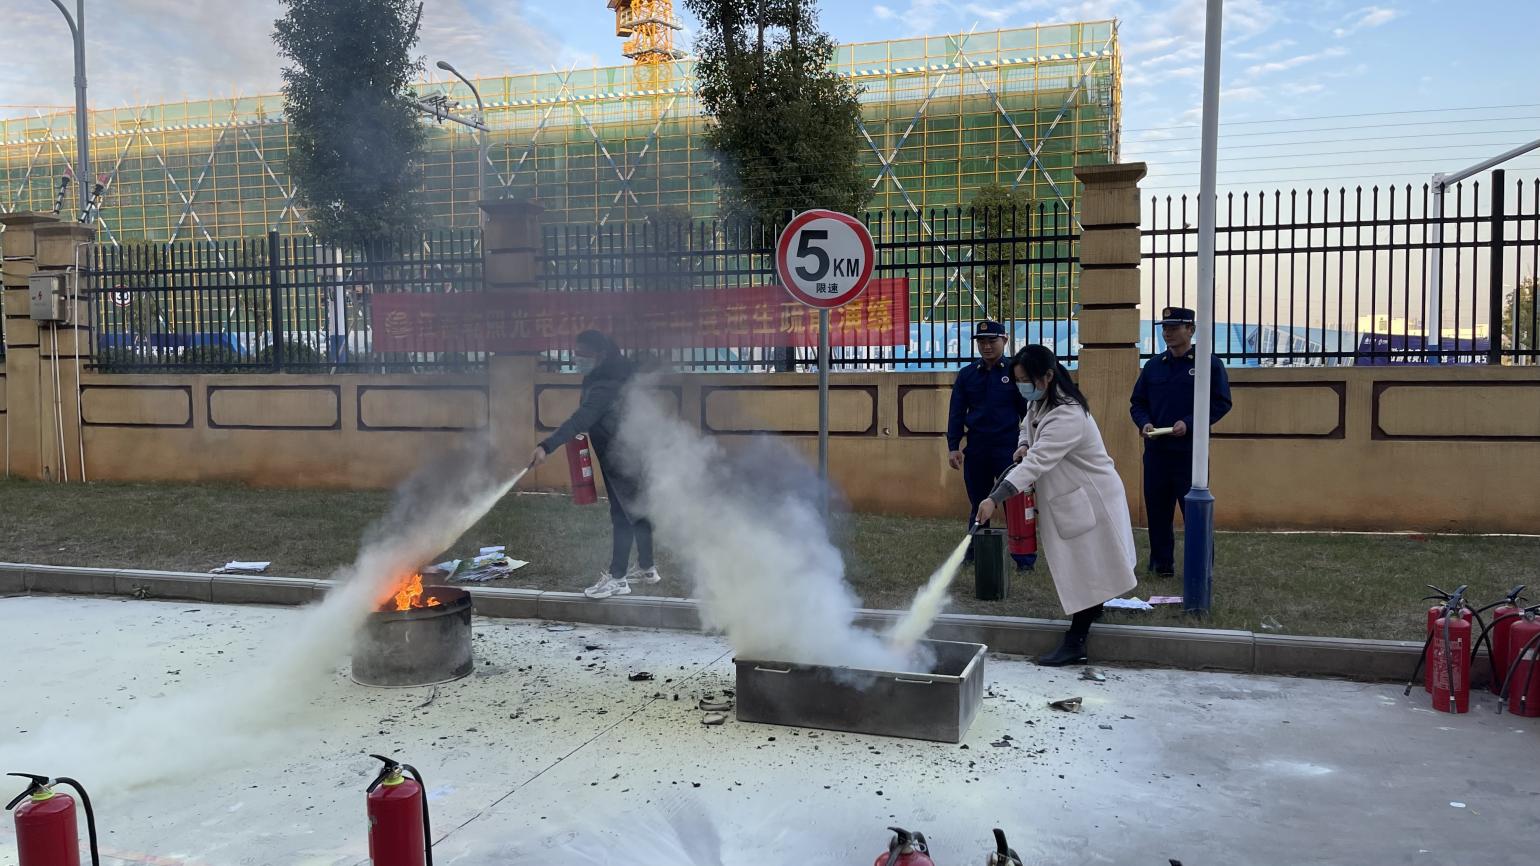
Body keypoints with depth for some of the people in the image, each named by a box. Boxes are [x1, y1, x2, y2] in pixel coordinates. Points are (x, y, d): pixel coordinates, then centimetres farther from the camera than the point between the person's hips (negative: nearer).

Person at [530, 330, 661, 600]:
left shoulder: (604, 386, -26)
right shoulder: (618, 373, 5)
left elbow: (580, 420, -39)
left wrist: (547, 447, -48)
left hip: (620, 457, -10)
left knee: (622, 514, -7)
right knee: (636, 509, 17)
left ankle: (617, 578, -4)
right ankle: (647, 568, 27)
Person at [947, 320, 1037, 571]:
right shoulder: (966, 375, 8)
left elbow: (1028, 410, 3)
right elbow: (957, 413, 9)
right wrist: (953, 447, 1)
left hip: (1008, 450, -3)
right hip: (976, 451, 3)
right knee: (977, 505, 11)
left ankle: (1024, 559, 2)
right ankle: (973, 556, 21)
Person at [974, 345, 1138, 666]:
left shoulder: (1067, 416, -30)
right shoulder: (1040, 402, 0)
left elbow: (1036, 462, -37)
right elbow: (1028, 427, 21)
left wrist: (995, 499, -43)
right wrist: (1024, 445, -5)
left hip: (1089, 496, -9)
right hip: (1067, 494, 9)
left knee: (1085, 566, -3)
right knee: (1078, 563, 20)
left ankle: (1076, 641, 1)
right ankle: (1092, 608, 39)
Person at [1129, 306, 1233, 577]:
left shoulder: (1209, 364, -1)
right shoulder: (1154, 365, 11)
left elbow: (1221, 403, -4)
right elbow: (1137, 402, 15)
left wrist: (1189, 424, -16)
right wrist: (1144, 423, -6)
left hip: (1190, 451, -4)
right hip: (1156, 451, 4)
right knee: (1157, 511, 8)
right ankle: (1162, 564, 19)